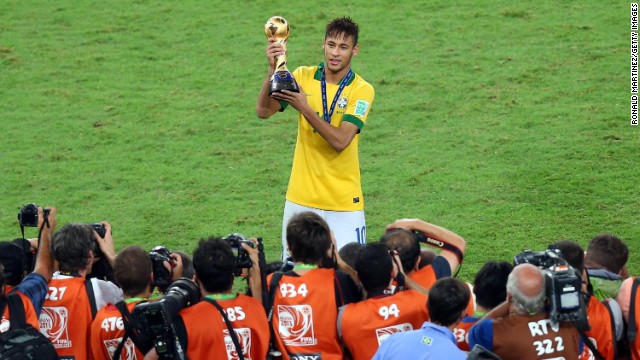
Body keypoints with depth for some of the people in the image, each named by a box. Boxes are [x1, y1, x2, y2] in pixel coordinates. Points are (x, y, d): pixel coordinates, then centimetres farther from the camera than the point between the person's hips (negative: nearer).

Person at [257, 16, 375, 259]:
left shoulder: (361, 90, -8)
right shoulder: (303, 77, 2)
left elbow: (340, 141, -19)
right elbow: (263, 111, -8)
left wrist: (304, 107, -28)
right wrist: (273, 69, -20)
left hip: (343, 201, -3)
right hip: (301, 197, 3)